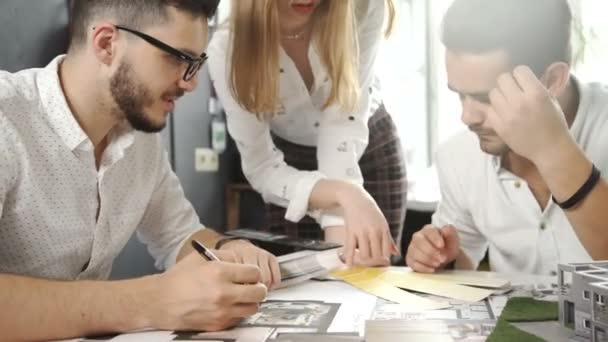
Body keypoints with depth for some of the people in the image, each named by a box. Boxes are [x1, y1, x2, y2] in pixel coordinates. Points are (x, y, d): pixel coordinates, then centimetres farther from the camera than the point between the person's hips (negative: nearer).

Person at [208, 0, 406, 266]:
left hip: (370, 148, 1)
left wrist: (338, 229, -42)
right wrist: (343, 193, -47)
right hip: (290, 159, 0)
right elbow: (261, 167, -28)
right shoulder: (227, 50, -30)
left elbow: (342, 121, -31)